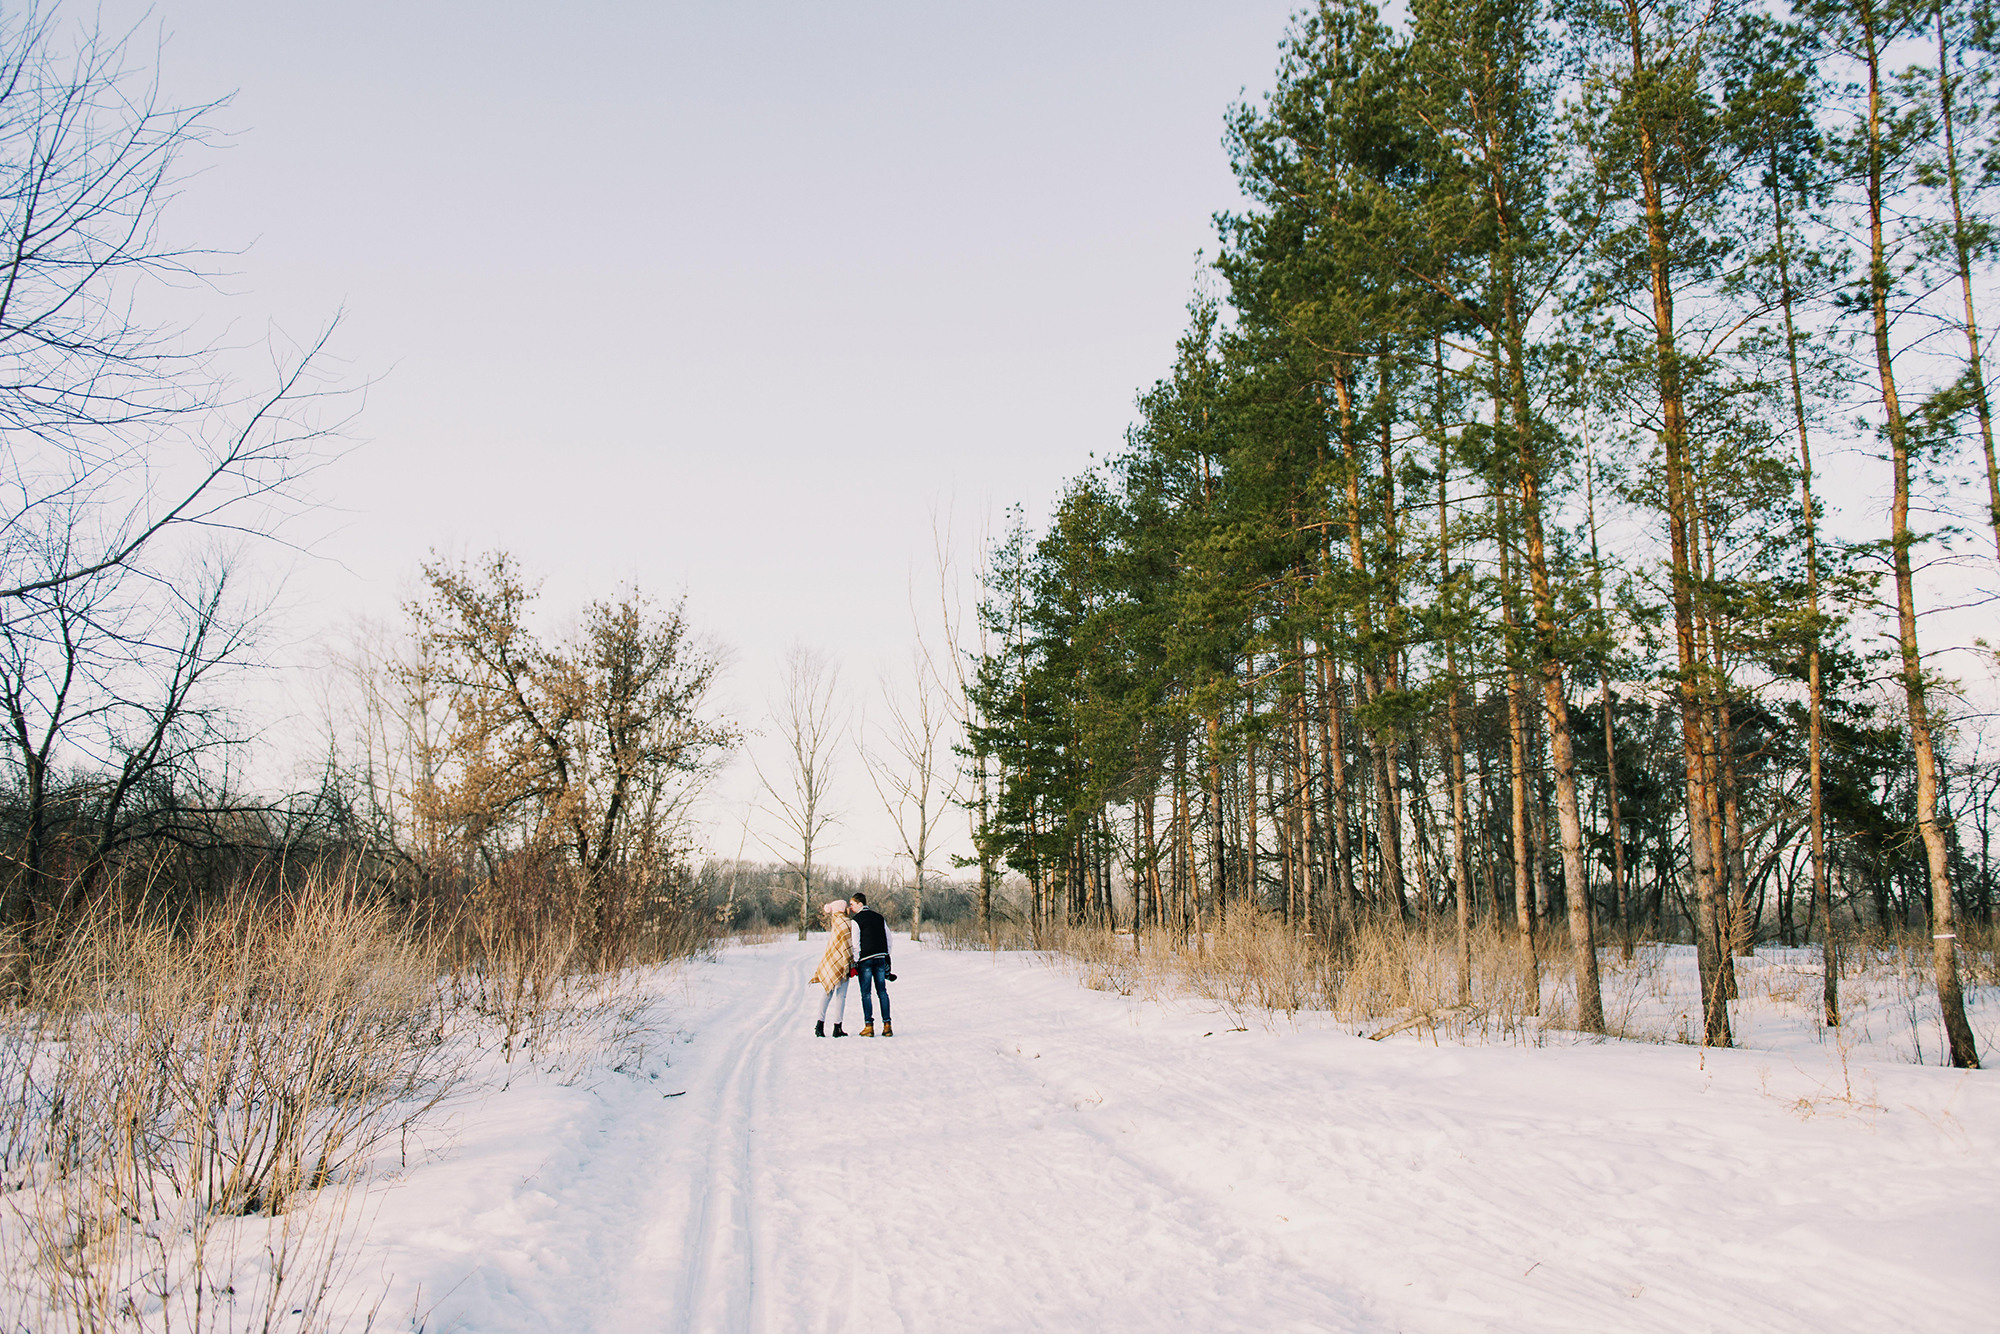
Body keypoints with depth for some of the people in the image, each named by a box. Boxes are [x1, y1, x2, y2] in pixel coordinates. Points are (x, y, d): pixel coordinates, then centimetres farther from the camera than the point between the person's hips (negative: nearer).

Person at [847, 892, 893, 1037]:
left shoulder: (856, 920, -5)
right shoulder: (879, 917, 13)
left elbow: (856, 943, -10)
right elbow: (888, 937, 15)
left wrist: (855, 963, -5)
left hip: (865, 959, -5)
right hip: (880, 958, 5)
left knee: (866, 993, 1)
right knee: (882, 991, 7)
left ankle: (869, 1026, -3)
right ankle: (887, 1026, 3)